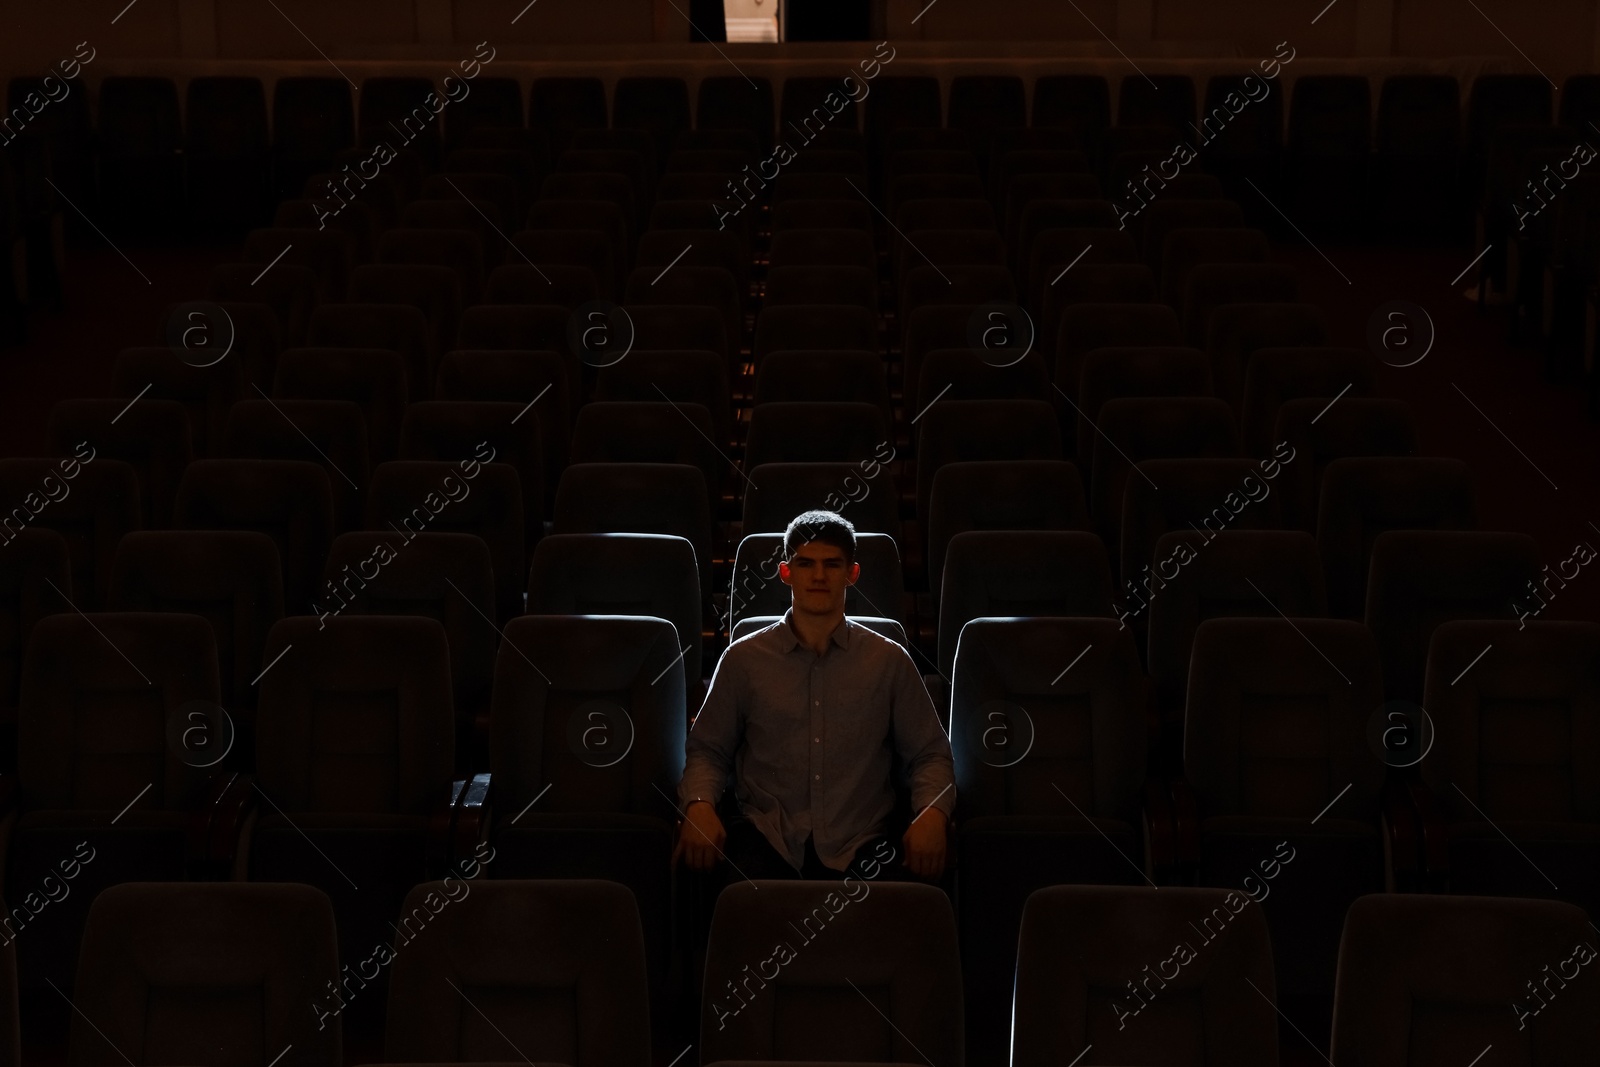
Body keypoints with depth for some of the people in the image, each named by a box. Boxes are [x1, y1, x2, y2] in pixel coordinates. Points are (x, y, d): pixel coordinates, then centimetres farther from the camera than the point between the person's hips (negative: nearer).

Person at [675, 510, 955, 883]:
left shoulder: (889, 661, 12)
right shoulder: (744, 658, 11)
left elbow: (930, 755, 13)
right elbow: (707, 751, 14)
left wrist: (933, 813, -7)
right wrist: (699, 804, -8)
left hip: (861, 842, 1)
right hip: (767, 837, -1)